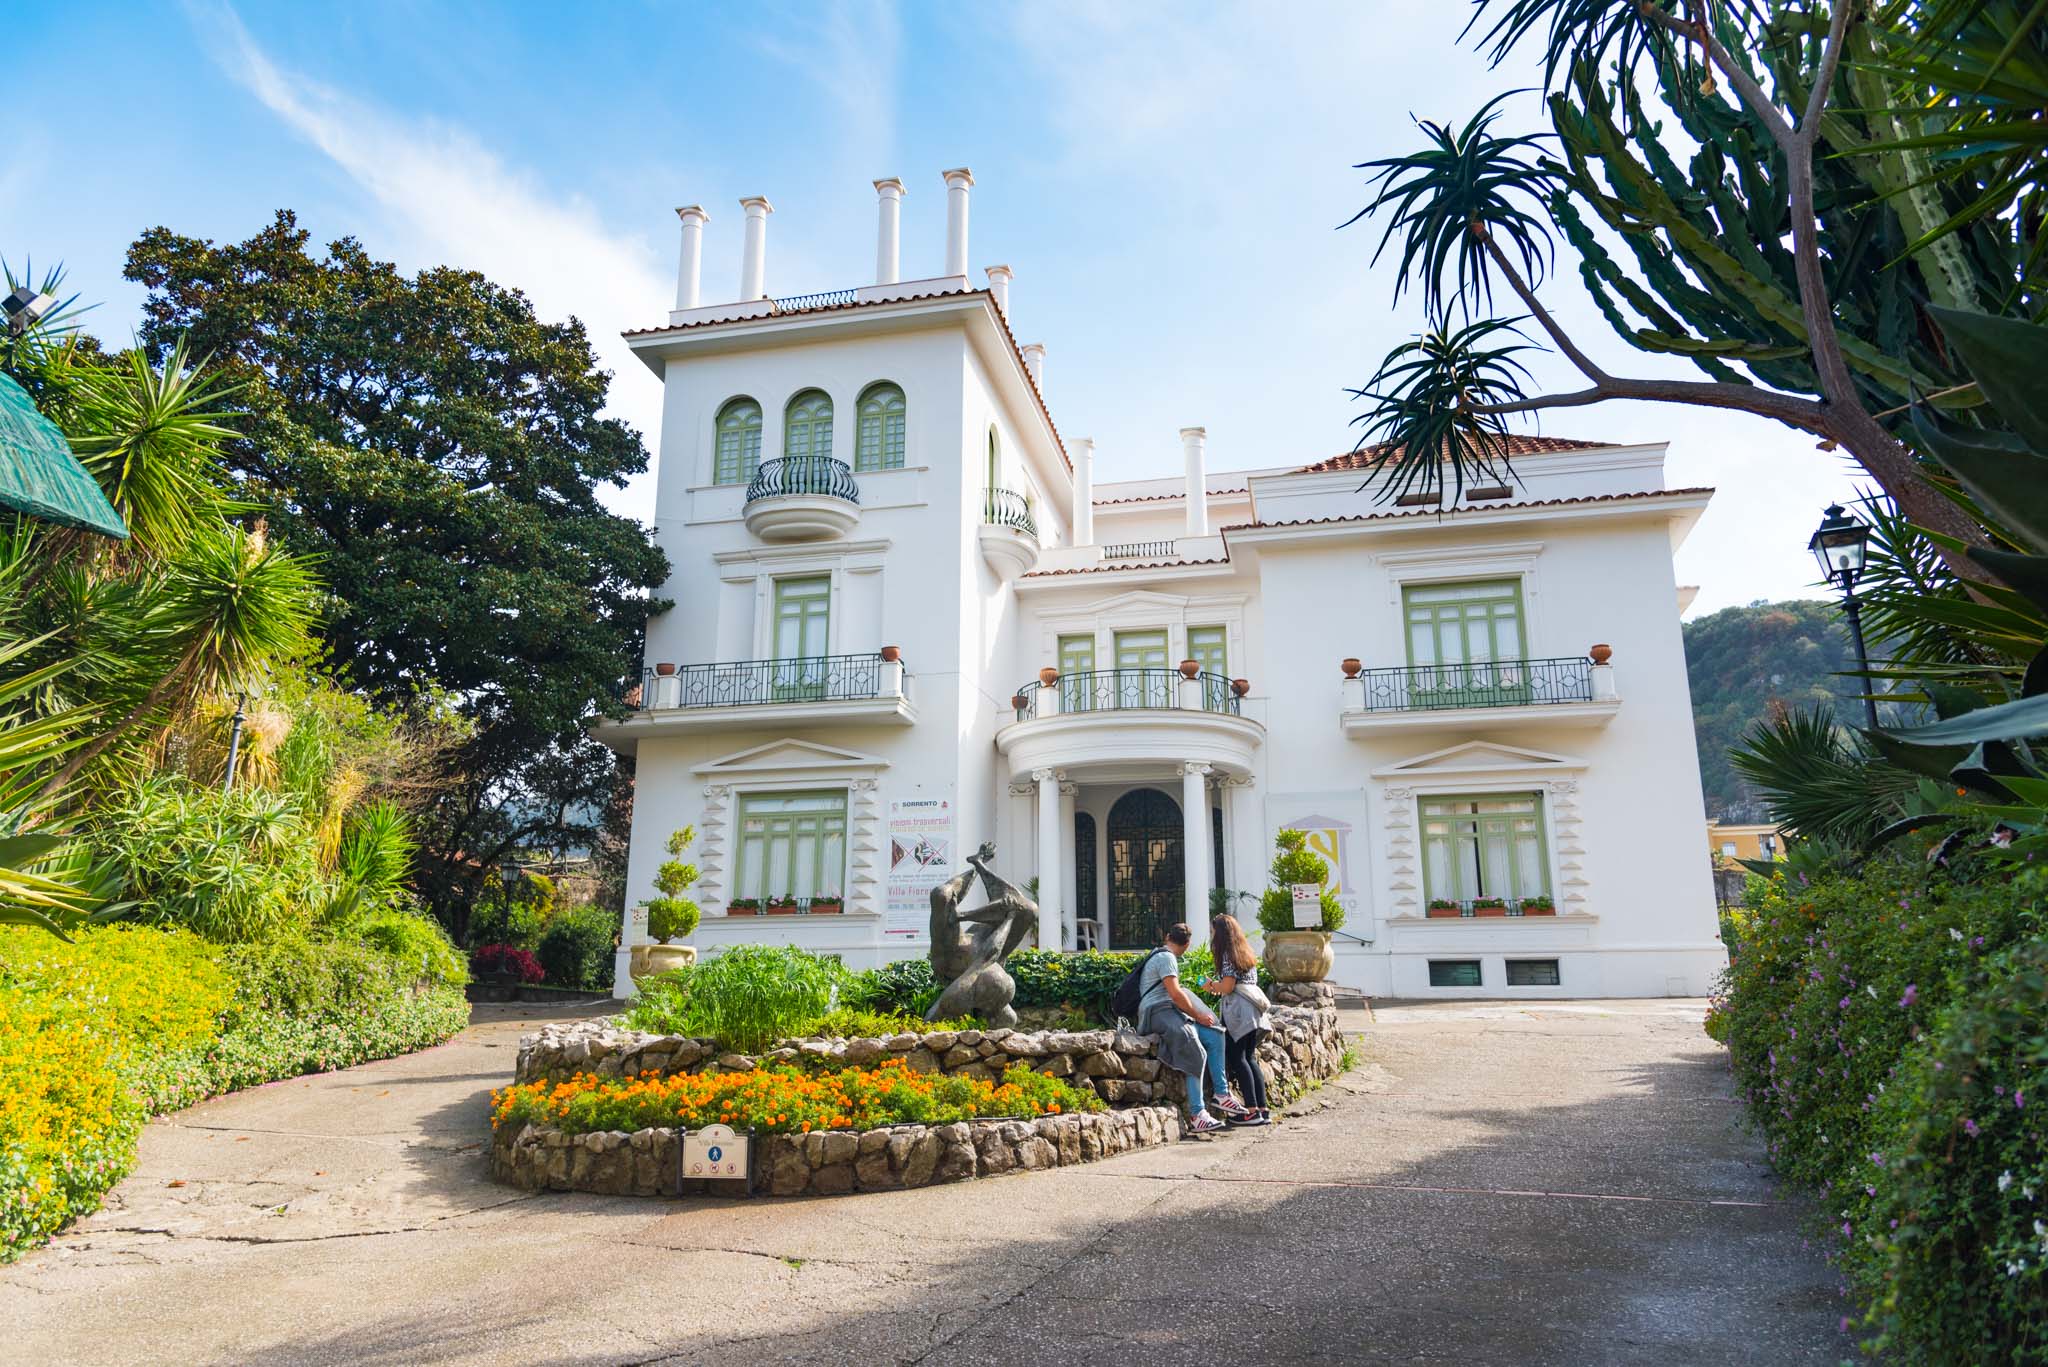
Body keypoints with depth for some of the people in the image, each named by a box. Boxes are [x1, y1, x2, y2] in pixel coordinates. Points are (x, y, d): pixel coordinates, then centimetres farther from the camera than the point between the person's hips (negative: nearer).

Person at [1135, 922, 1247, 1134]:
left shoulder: (1162, 955, 23)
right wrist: (1198, 1016, -8)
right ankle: (1196, 1114, -27)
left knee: (1214, 1036, -1)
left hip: (1171, 1012, 10)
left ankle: (1222, 1095, 0)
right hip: (1159, 1012, -10)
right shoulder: (1166, 958, -9)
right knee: (1194, 1051, -25)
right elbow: (1175, 994, -17)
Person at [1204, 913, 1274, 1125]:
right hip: (1252, 1009, 9)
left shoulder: (1228, 955, -7)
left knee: (1237, 1059, -6)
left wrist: (1211, 985, 5)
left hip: (1238, 1010, -9)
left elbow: (1227, 987, -14)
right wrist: (1217, 985, 23)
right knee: (1250, 1058, 10)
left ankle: (1252, 1110, -10)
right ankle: (1263, 1110, 7)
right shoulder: (1245, 953, 19)